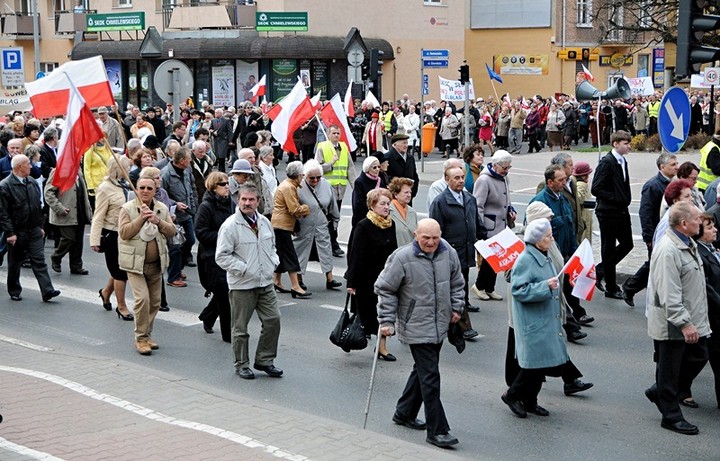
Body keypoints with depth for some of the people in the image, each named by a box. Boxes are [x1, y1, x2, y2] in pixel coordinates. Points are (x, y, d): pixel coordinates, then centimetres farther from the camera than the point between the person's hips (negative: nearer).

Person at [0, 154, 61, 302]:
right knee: (14, 263, 10)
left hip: (34, 231, 5)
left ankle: (47, 291, -7)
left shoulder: (32, 184, 8)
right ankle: (14, 291, 23)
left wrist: (40, 226, 16)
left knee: (39, 261, -2)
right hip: (16, 233, -5)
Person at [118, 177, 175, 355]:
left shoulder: (162, 209, 7)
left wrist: (158, 222, -16)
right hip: (135, 263, -5)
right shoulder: (127, 209, -5)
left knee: (154, 302, 10)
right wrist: (141, 218, -24)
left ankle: (146, 335, 25)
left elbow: (171, 231, 1)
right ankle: (141, 338, -6)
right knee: (142, 298, -16)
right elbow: (124, 233, -16)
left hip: (156, 264, 5)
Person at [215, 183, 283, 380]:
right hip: (241, 285, -6)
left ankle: (265, 360, 19)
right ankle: (241, 364, 19)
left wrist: (273, 261, 6)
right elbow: (222, 256, -14)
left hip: (265, 283, 6)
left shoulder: (264, 222, 8)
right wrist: (244, 269, -17)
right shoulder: (230, 225, -13)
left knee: (273, 320, 5)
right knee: (240, 328, 4)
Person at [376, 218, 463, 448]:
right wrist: (387, 321, -9)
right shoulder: (402, 258, -16)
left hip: (439, 326, 6)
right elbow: (385, 289, -7)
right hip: (416, 328, -6)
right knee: (430, 377, -9)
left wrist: (456, 307, 12)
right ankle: (437, 431, -4)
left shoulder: (449, 254, 0)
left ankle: (404, 413, 36)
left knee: (423, 370, 18)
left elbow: (456, 283, 18)